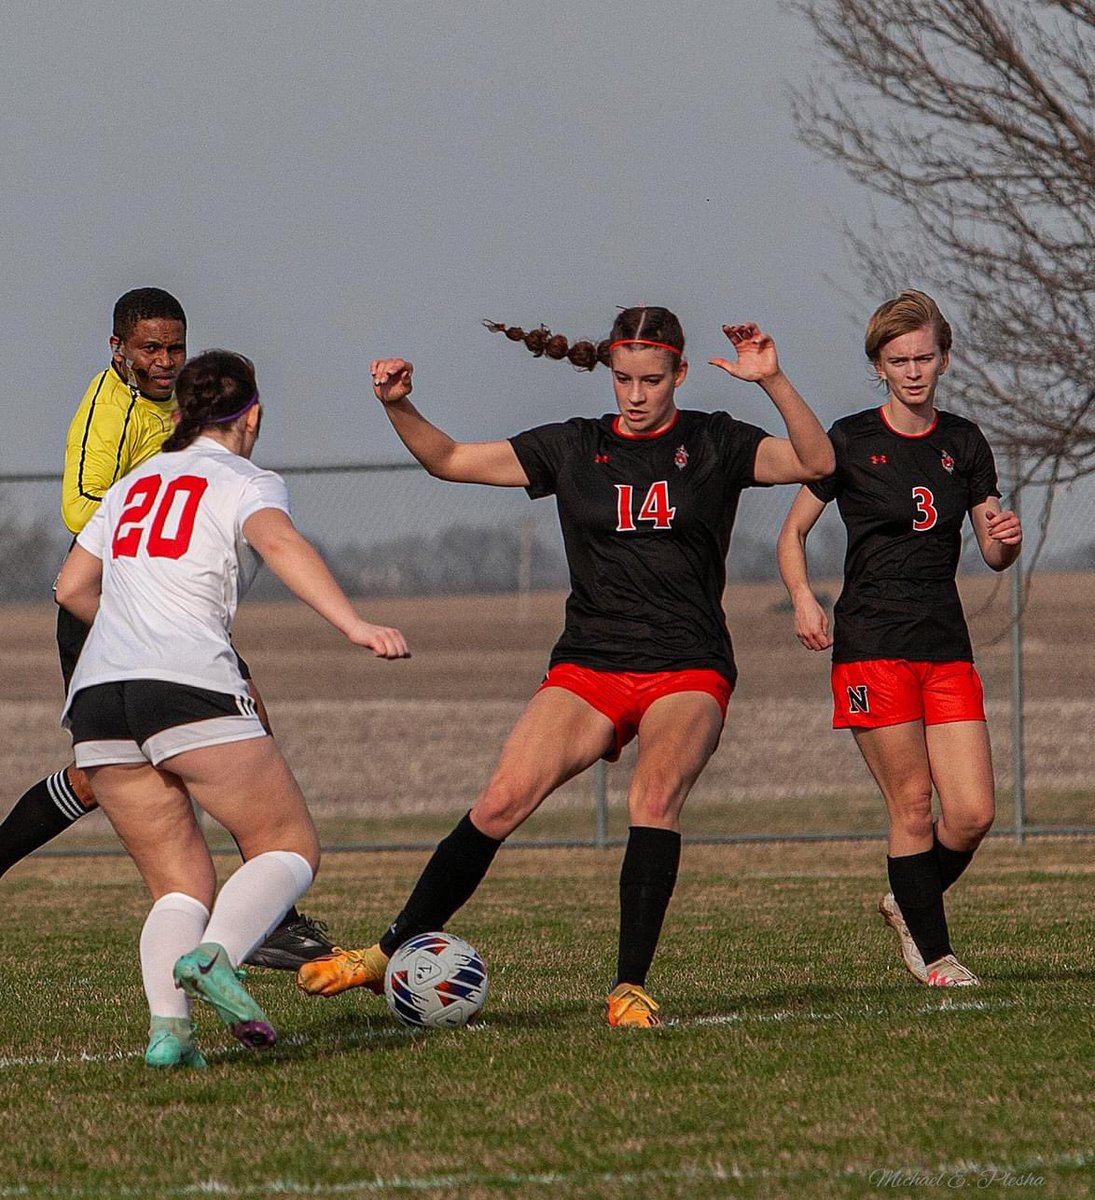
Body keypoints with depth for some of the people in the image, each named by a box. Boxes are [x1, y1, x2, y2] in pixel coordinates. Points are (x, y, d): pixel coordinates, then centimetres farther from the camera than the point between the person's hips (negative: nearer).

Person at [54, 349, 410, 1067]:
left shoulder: (135, 485, 24)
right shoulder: (246, 483, 7)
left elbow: (73, 588, 28)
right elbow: (279, 544, -15)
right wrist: (354, 625, -28)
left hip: (96, 696, 6)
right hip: (193, 690, -6)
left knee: (181, 885, 9)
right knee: (291, 847, 4)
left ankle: (168, 1029, -16)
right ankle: (214, 957, -25)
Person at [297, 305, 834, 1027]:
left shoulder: (715, 445, 5)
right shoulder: (574, 447, 9)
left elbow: (816, 463, -8)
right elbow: (449, 460, 10)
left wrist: (773, 381, -20)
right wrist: (399, 407, -7)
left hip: (689, 671, -2)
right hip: (589, 664, 2)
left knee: (656, 796, -28)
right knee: (502, 804, -13)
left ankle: (631, 988, -25)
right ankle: (392, 954, -4)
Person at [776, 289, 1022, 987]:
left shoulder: (964, 444, 11)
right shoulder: (851, 442, 0)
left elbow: (994, 555, 15)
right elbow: (794, 532, 5)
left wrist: (1008, 539, -9)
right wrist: (804, 600, -13)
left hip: (947, 644, 4)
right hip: (872, 643, -4)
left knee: (974, 812, -4)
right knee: (913, 805, -6)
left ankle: (911, 902, 23)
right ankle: (933, 953, 6)